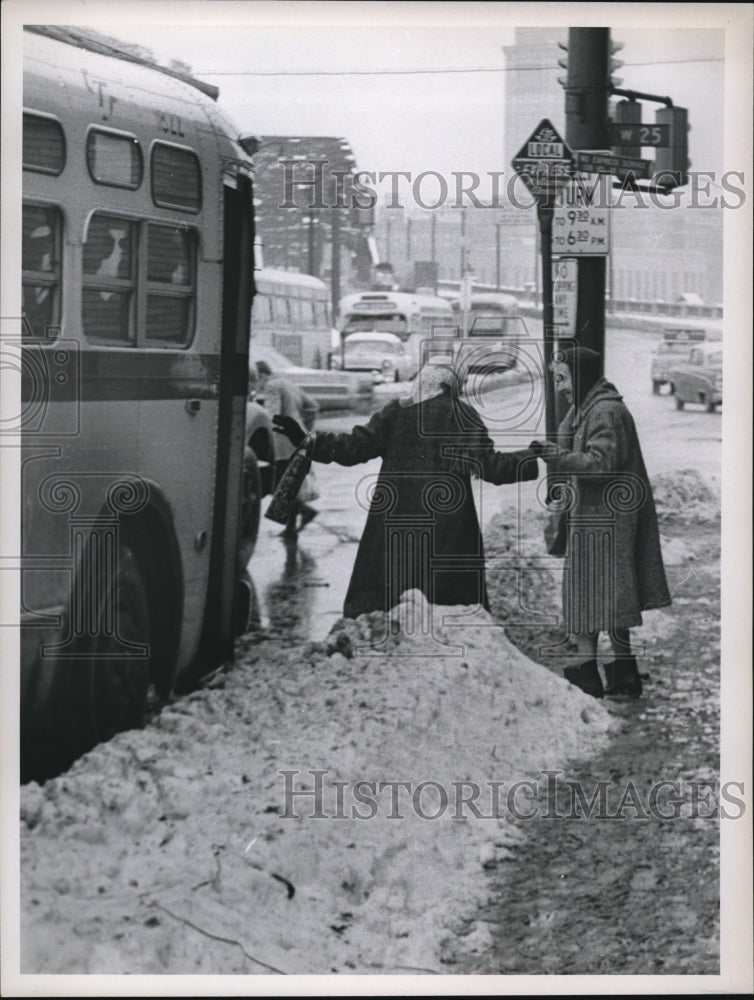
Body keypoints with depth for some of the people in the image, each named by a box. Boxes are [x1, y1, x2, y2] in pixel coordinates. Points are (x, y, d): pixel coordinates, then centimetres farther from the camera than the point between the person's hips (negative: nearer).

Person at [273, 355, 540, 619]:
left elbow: (353, 448, 0)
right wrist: (533, 458, 2)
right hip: (447, 534, -1)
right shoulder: (462, 416, 0)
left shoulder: (394, 413, 4)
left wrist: (305, 439, 9)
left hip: (394, 526, 1)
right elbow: (488, 465, -7)